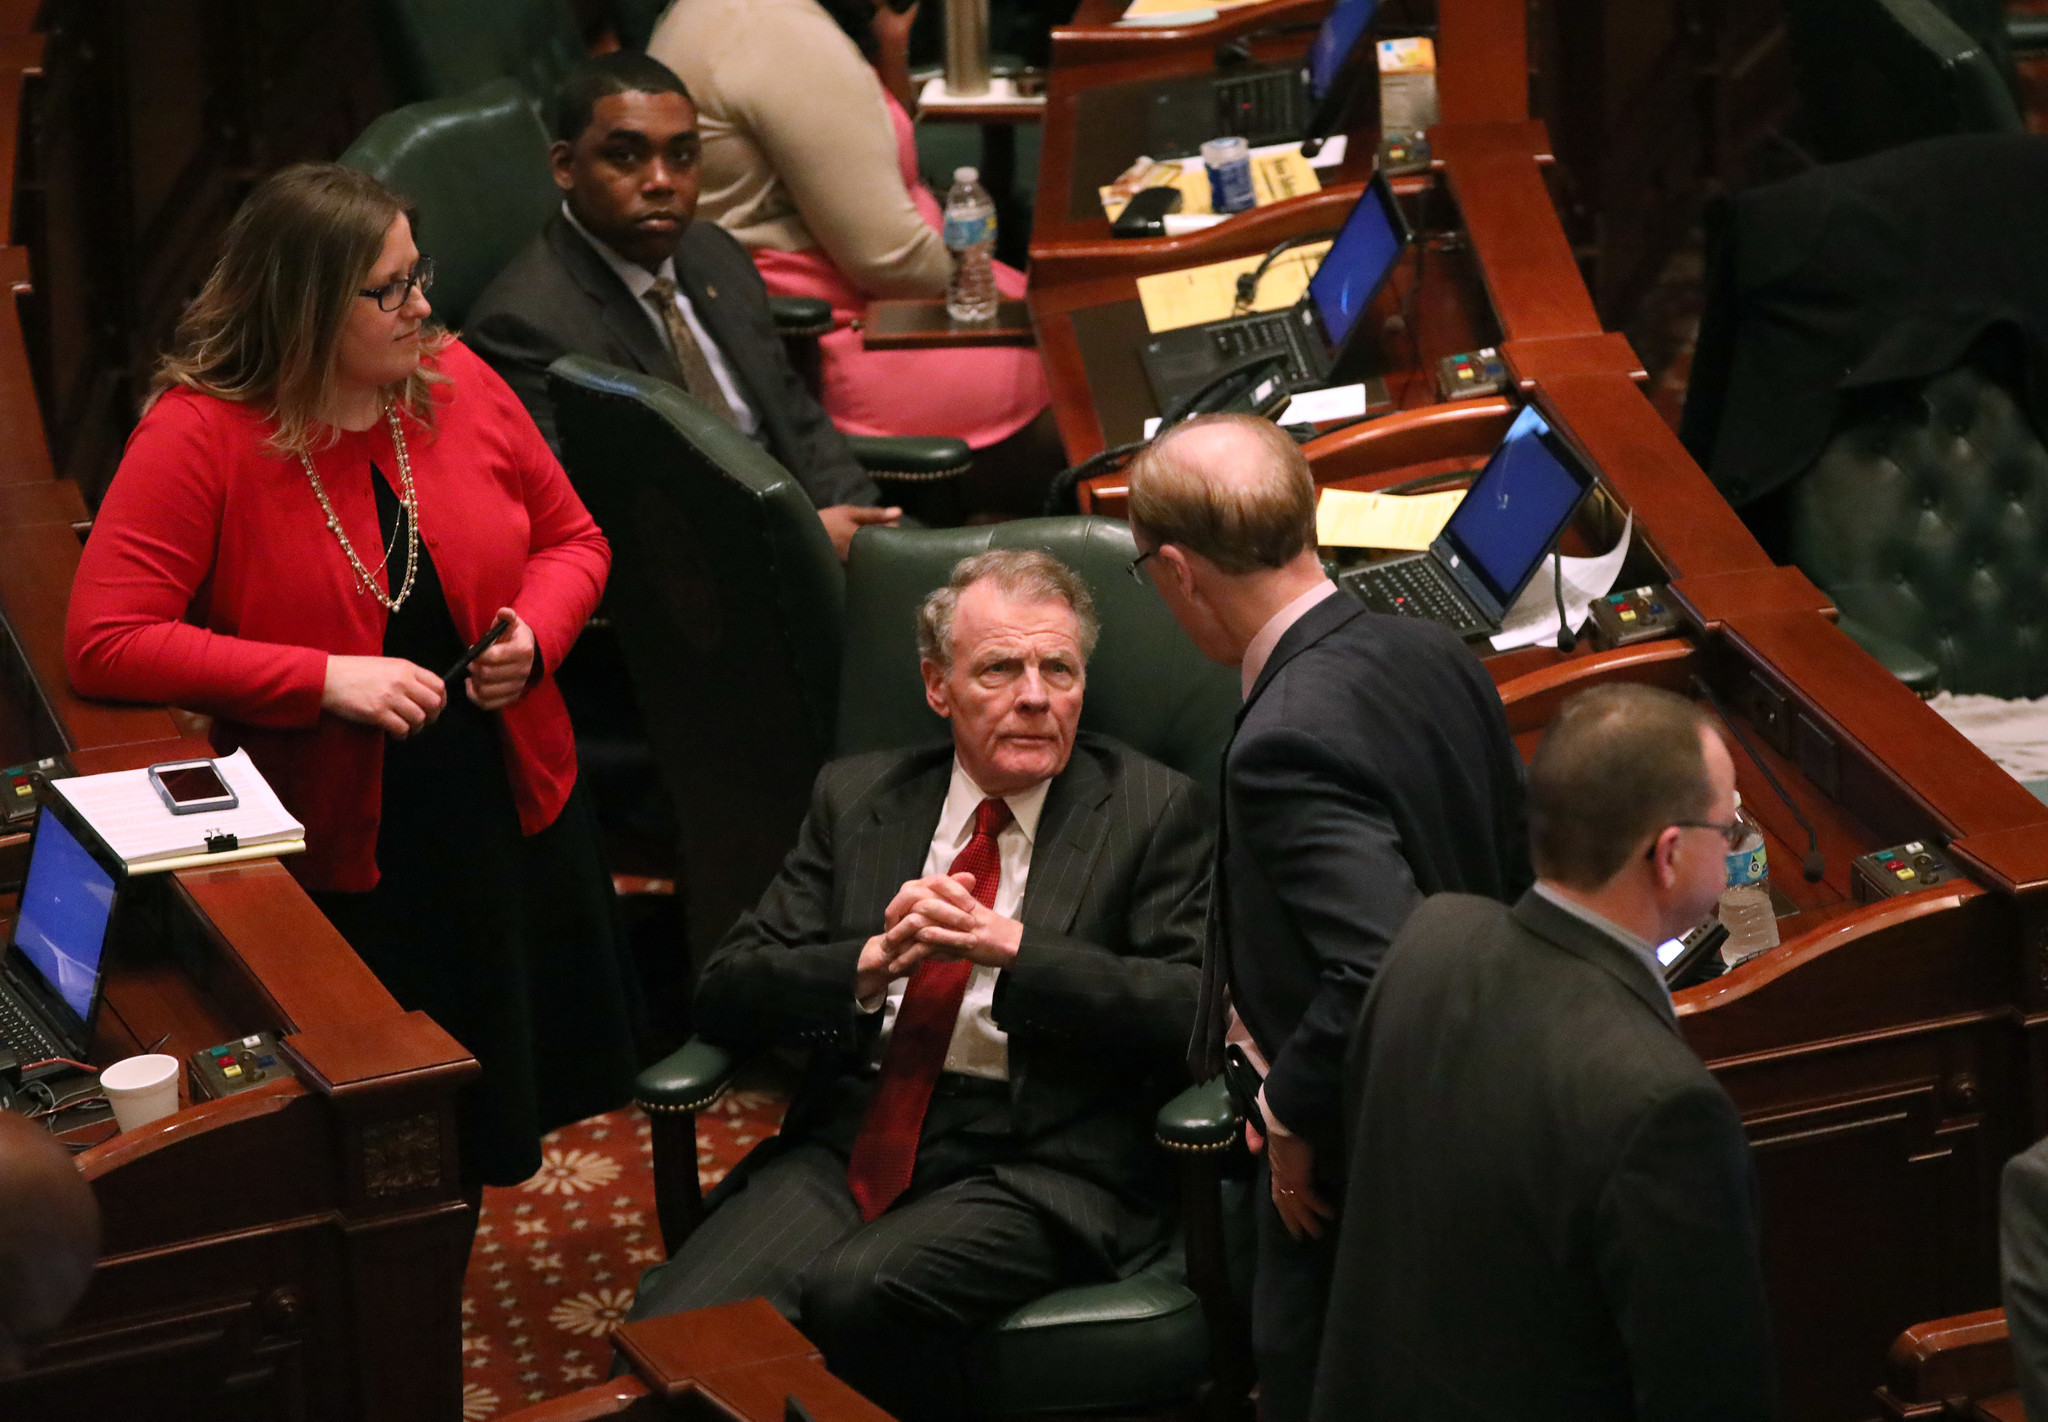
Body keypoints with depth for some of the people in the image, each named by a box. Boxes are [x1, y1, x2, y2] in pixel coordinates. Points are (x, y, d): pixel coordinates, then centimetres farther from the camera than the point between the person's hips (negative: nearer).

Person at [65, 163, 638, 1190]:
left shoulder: (457, 383, -2)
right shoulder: (198, 434, -17)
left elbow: (570, 536, 12)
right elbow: (103, 644, -22)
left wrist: (536, 632, -12)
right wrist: (323, 679, -26)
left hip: (512, 804, 5)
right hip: (336, 846, -5)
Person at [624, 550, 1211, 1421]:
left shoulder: (1152, 811, 7)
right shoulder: (856, 799, 16)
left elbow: (1196, 1009, -6)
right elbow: (727, 993, 9)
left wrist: (1010, 946, -16)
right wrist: (872, 963, -10)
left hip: (1035, 1166, -3)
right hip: (849, 1144, 3)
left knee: (856, 1292, -33)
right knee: (669, 1338, -25)